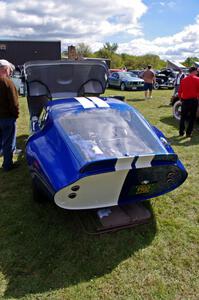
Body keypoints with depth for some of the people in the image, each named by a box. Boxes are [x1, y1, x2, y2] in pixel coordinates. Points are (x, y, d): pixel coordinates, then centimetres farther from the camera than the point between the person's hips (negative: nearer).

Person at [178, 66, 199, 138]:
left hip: (185, 100, 4)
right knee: (192, 117, 7)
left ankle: (181, 132, 16)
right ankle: (188, 133, 7)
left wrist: (181, 98, 21)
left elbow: (180, 91, 9)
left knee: (183, 117, 14)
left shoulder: (183, 80, 6)